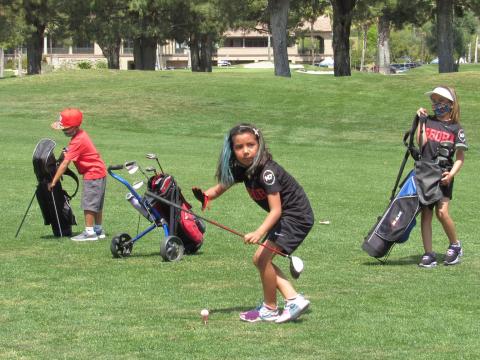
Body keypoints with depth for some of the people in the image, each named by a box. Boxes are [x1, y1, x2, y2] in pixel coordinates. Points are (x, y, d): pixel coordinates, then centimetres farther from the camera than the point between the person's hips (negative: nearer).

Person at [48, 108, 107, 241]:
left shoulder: (78, 141, -24)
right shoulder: (80, 134, 5)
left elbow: (65, 163, -24)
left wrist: (54, 182, -23)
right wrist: (67, 152, -7)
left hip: (93, 174, -10)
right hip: (99, 172, 10)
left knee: (88, 203, -8)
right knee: (96, 203, 16)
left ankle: (89, 232, -8)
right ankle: (98, 230, 24)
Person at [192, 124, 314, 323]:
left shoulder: (267, 171, -27)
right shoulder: (241, 169, -2)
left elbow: (276, 210, -32)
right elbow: (219, 188, 3)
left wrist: (259, 233, -45)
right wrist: (204, 196, -20)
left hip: (298, 216, -10)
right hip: (285, 217, 10)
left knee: (263, 257, -17)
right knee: (260, 260, 9)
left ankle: (270, 309, -1)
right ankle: (294, 299, 8)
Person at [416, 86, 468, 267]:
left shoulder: (455, 129, 3)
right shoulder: (428, 121, 10)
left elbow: (460, 157, 1)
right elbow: (421, 143, -5)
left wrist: (451, 174, -14)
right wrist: (421, 121, -5)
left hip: (443, 176, -3)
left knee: (442, 212, -14)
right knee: (426, 214, -1)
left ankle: (455, 245, 8)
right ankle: (429, 254, 3)